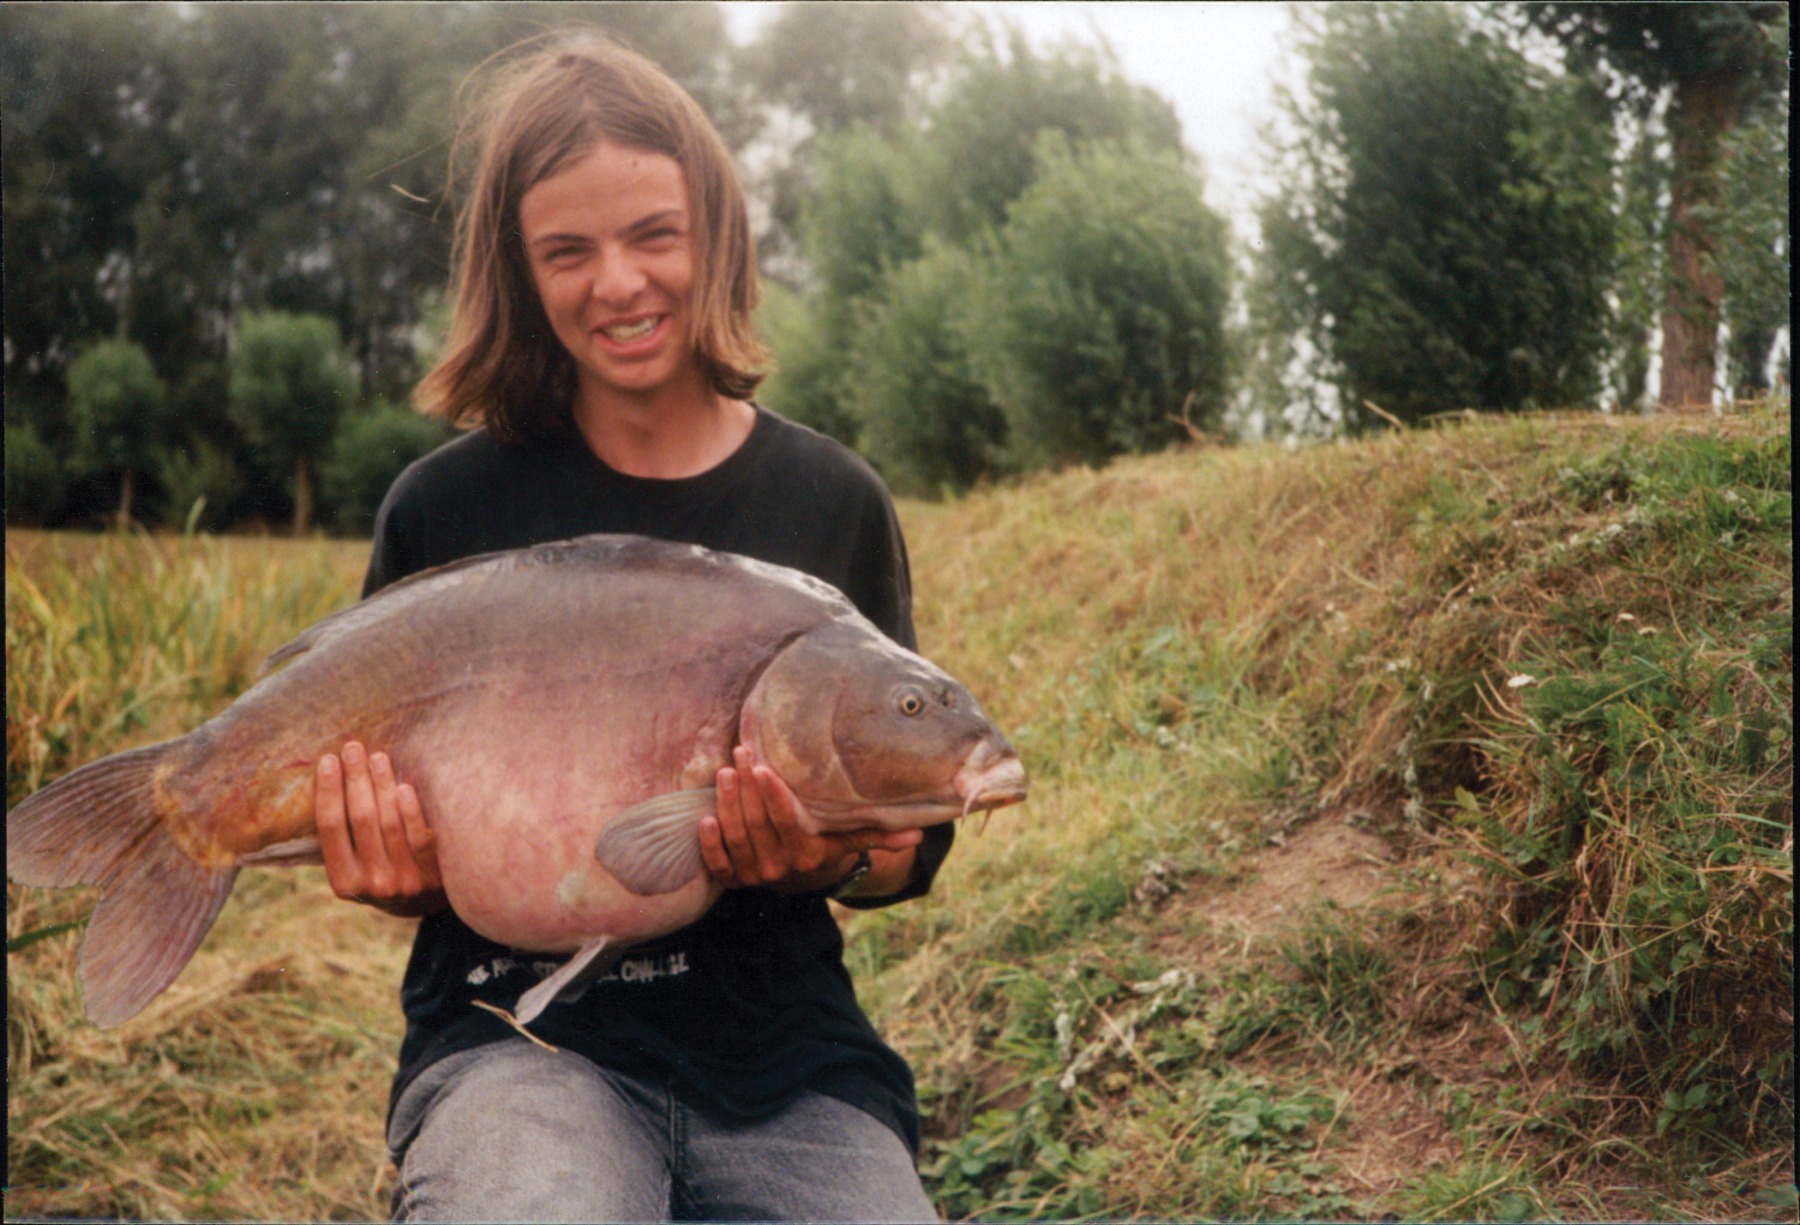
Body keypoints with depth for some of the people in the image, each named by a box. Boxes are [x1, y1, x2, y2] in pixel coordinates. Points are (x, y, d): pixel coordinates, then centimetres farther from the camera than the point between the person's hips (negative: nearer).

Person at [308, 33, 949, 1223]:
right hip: (518, 1033, -2)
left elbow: (914, 842, 9)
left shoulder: (834, 503, 4)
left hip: (782, 1045, 3)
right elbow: (371, 810, 10)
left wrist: (836, 861, -13)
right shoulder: (448, 508, 1)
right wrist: (405, 878, -12)